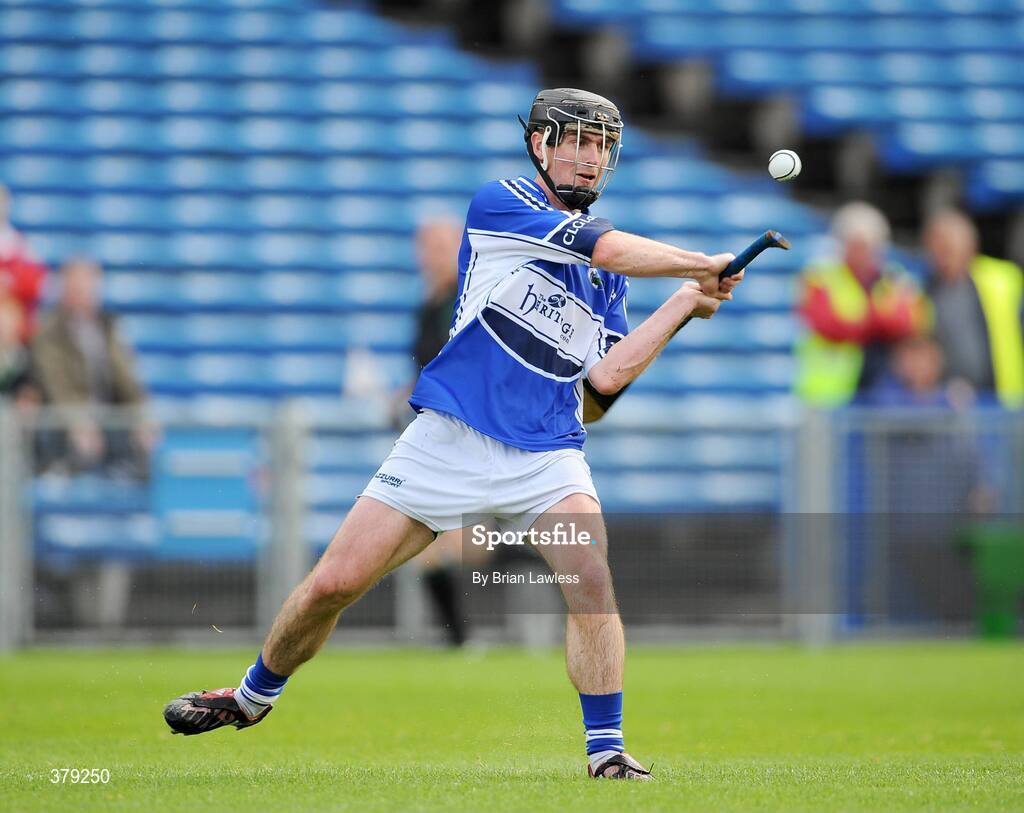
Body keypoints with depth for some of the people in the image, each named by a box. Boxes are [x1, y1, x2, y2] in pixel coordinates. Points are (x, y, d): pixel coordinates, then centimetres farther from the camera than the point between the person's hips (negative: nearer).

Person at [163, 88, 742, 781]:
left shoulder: (608, 281, 13)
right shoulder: (501, 204, -3)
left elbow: (603, 381, 1)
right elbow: (604, 247, -16)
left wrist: (683, 306, -2)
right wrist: (702, 266, -15)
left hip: (546, 452, 3)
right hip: (449, 438, -3)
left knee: (593, 577, -24)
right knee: (332, 586, -1)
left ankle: (607, 749, -16)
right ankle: (254, 696, 25)